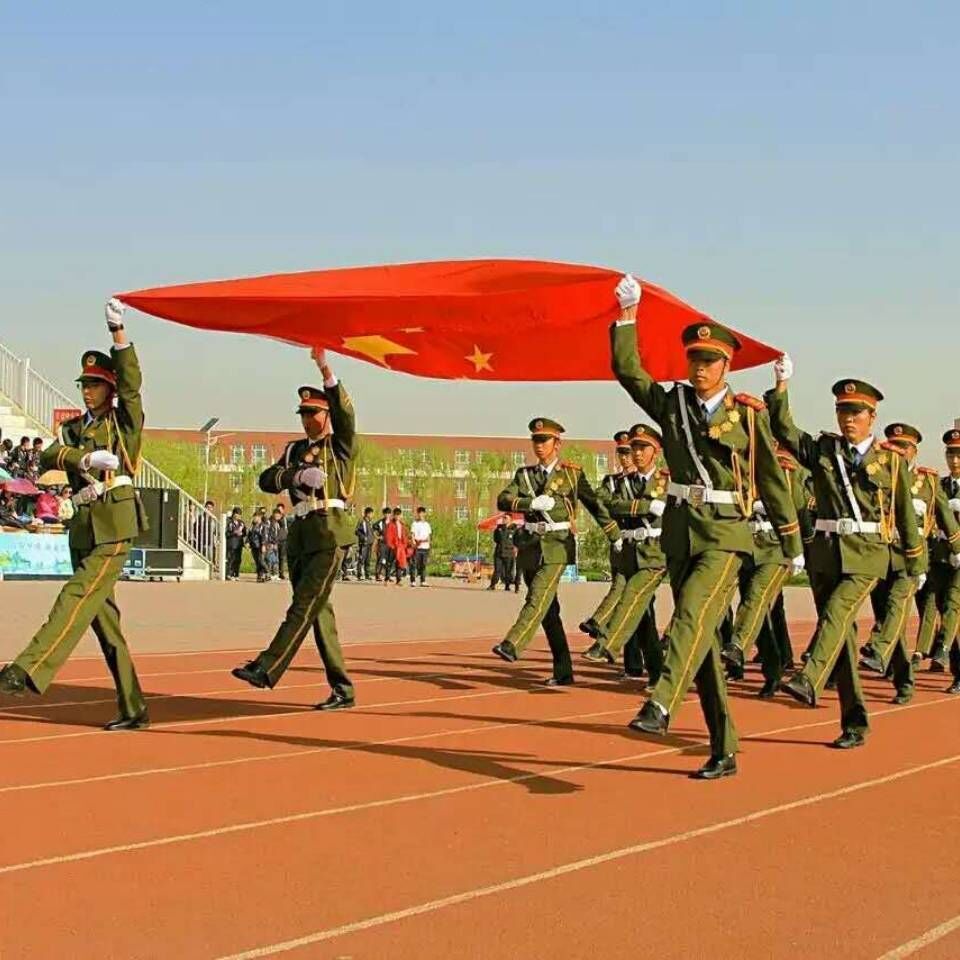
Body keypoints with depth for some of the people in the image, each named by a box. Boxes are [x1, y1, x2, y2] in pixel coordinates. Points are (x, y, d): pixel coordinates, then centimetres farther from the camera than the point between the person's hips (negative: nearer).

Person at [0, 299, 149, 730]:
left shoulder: (125, 420, 7)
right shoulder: (73, 428, 19)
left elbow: (131, 380, -12)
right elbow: (49, 457, -1)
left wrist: (118, 332, -22)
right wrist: (86, 457, -19)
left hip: (114, 524, -7)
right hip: (83, 526, 7)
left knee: (79, 596, -19)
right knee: (103, 614, 6)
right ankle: (133, 708, 10)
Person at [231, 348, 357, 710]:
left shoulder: (341, 445, 6)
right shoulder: (295, 450, 20)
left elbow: (345, 412, -14)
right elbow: (267, 480, 7)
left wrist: (324, 367, -22)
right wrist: (296, 476, -11)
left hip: (330, 533, -6)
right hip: (300, 534, 6)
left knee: (304, 605, -13)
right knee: (319, 612, 5)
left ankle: (266, 668, -18)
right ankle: (342, 689, 9)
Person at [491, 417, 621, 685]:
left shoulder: (572, 473, 3)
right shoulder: (524, 474, 12)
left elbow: (595, 504, 10)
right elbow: (503, 500, -3)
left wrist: (615, 536, 14)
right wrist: (531, 503, -19)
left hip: (557, 544, -4)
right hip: (530, 545, 4)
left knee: (538, 597, -23)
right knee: (548, 609, 8)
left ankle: (512, 645, -37)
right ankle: (563, 672, 14)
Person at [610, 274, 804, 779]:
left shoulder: (748, 414, 1)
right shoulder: (672, 404, 10)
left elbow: (771, 481, 6)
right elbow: (627, 370, 2)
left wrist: (792, 544, 11)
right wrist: (627, 315, -7)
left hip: (726, 534, -4)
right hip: (679, 532, 4)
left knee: (693, 614, -27)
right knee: (703, 636, 5)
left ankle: (660, 706, -44)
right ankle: (723, 751, 12)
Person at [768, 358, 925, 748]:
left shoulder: (891, 459, 5)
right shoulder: (821, 449, 10)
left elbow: (905, 513, 11)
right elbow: (783, 429, -2)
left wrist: (915, 561, 16)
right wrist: (781, 386, -14)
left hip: (867, 555, -3)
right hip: (825, 551, 3)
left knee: (836, 613, -27)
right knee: (841, 629, 4)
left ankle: (808, 682, -41)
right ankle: (855, 723, 10)